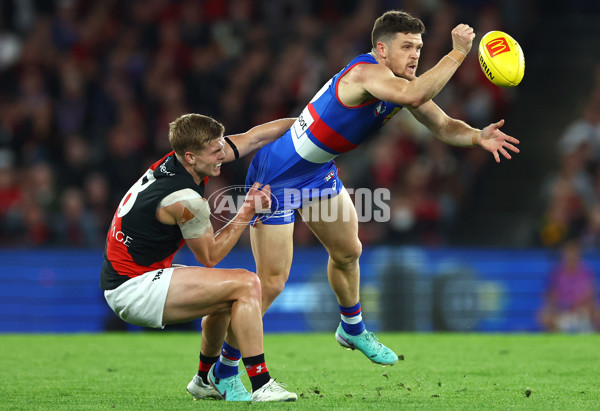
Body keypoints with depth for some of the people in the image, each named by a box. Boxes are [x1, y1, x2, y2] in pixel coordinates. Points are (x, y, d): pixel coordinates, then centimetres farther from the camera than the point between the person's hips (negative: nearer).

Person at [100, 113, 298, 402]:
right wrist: (247, 213, -7)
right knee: (245, 284, -14)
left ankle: (208, 381, 35)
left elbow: (252, 137, 11)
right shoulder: (185, 200, -24)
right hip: (133, 289, -10)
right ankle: (261, 386, -15)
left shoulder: (186, 157, 1)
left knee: (230, 294, 25)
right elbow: (210, 256, -9)